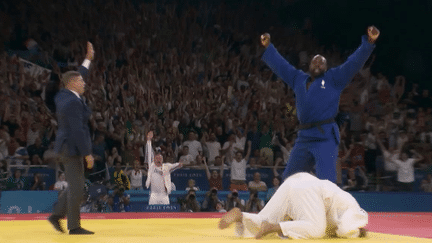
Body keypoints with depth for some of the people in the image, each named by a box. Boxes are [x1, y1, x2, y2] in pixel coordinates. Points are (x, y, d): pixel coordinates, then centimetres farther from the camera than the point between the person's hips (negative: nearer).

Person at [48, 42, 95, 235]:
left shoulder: (63, 96, 8)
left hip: (66, 145, 10)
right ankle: (74, 226, 0)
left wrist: (88, 59, 28)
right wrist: (87, 153, -19)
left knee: (76, 186, 18)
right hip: (72, 148, -10)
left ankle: (56, 215, 20)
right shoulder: (73, 103, -20)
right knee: (76, 188, -5)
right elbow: (77, 130, -23)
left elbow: (77, 76, 24)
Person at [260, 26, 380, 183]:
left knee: (326, 180, -16)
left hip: (325, 137, -6)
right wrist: (268, 47, 33)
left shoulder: (334, 79, 8)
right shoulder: (299, 79, 20)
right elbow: (280, 65, 30)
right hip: (304, 137, 6)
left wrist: (369, 43, -11)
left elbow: (354, 62, 0)